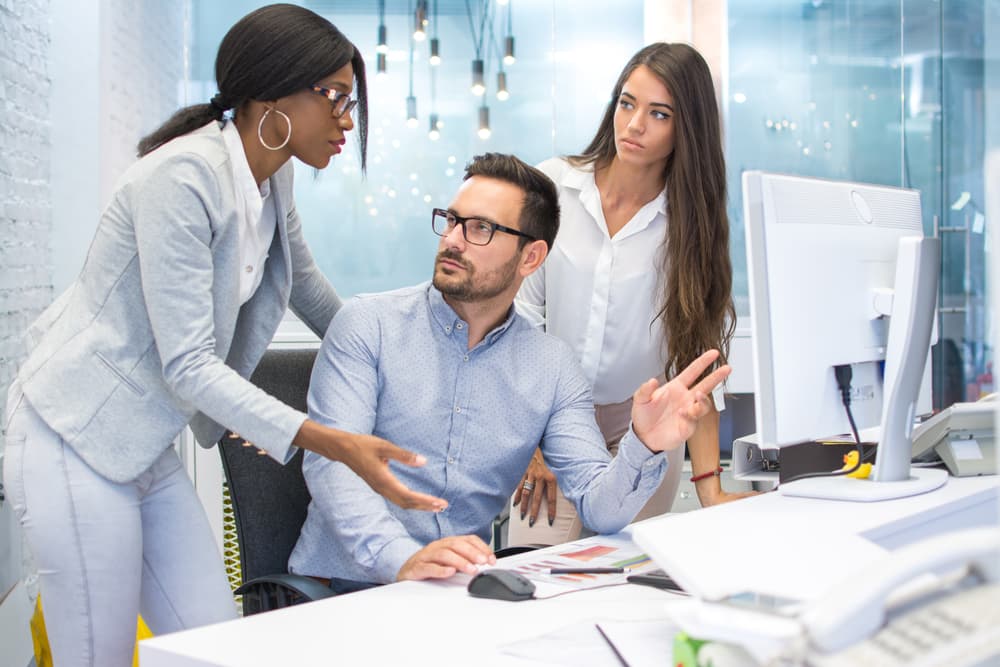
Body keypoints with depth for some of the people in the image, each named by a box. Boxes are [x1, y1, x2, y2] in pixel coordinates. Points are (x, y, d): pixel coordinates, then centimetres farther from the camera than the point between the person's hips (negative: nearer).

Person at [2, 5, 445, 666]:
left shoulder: (272, 179, 5)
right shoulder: (183, 177, -22)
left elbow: (309, 290, 23)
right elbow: (187, 365, -25)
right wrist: (333, 443, -31)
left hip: (148, 449, 9)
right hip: (76, 441, -8)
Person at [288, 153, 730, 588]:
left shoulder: (553, 368, 6)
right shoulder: (367, 326, -2)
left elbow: (600, 509, 0)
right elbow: (330, 460, -14)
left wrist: (644, 447, -21)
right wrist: (401, 557, -30)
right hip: (343, 588, -1)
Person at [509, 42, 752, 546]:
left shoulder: (690, 222, -5)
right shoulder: (553, 186, -4)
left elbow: (695, 362, -7)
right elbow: (520, 311, -3)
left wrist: (708, 485, -17)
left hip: (639, 435, 0)